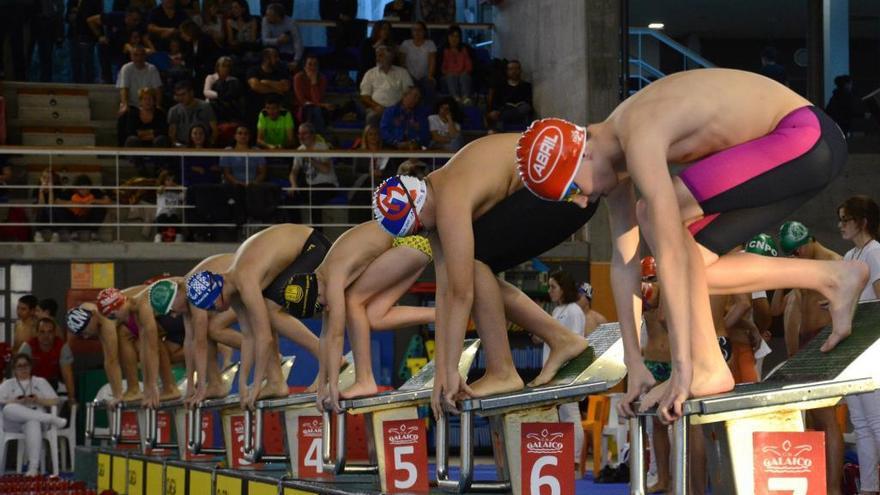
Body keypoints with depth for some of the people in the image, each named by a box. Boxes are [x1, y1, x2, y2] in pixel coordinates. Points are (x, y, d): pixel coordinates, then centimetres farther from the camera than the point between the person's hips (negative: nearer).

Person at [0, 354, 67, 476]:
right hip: (14, 423, 1)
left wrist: (38, 400, -6)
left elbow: (54, 401, 11)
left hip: (37, 419, -1)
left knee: (32, 423, -40)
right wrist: (17, 402, -11)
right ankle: (51, 419, -35)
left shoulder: (40, 382, 22)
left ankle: (33, 467, -48)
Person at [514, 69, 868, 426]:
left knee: (657, 216, -19)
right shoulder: (613, 153, 4)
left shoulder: (640, 141, -25)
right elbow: (623, 260, 8)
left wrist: (682, 368, -27)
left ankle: (707, 368, -15)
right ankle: (831, 277, 10)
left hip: (807, 138, -10)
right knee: (693, 272, 5)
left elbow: (671, 255, -29)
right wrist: (634, 365, 9)